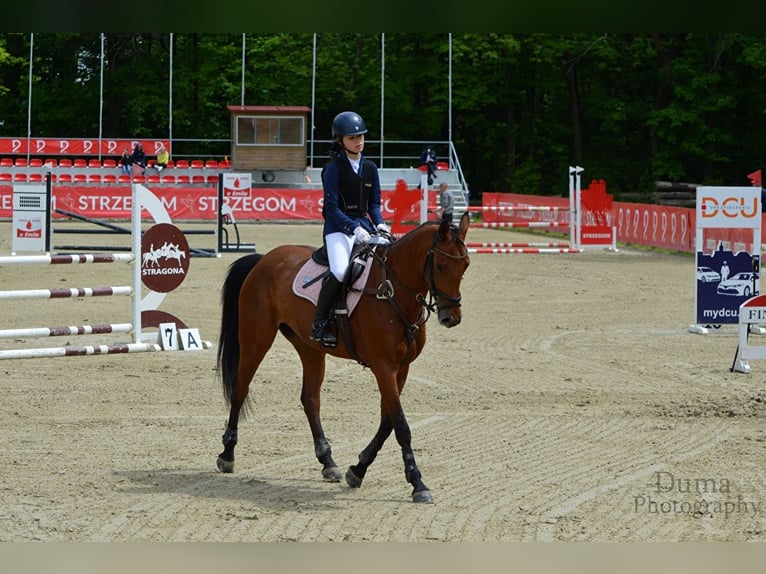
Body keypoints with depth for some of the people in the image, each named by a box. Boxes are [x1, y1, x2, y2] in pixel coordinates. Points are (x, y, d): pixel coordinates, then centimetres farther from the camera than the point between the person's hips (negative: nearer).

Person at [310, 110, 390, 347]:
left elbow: (374, 203, 15)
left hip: (364, 226, 6)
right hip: (338, 228, -6)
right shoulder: (334, 168, -6)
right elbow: (332, 207, -11)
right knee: (340, 271, -31)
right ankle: (320, 323, -18)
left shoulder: (370, 168, 12)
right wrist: (354, 229, -21)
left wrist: (380, 224, -5)